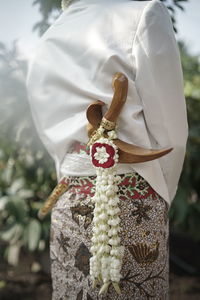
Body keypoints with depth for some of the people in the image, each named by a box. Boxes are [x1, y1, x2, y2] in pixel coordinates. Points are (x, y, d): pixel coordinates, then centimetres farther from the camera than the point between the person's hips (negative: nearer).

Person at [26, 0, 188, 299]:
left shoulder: (44, 48, 11)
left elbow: (52, 138, 12)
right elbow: (170, 131, -8)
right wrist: (161, 199, 6)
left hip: (68, 207, 5)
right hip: (136, 204, -5)